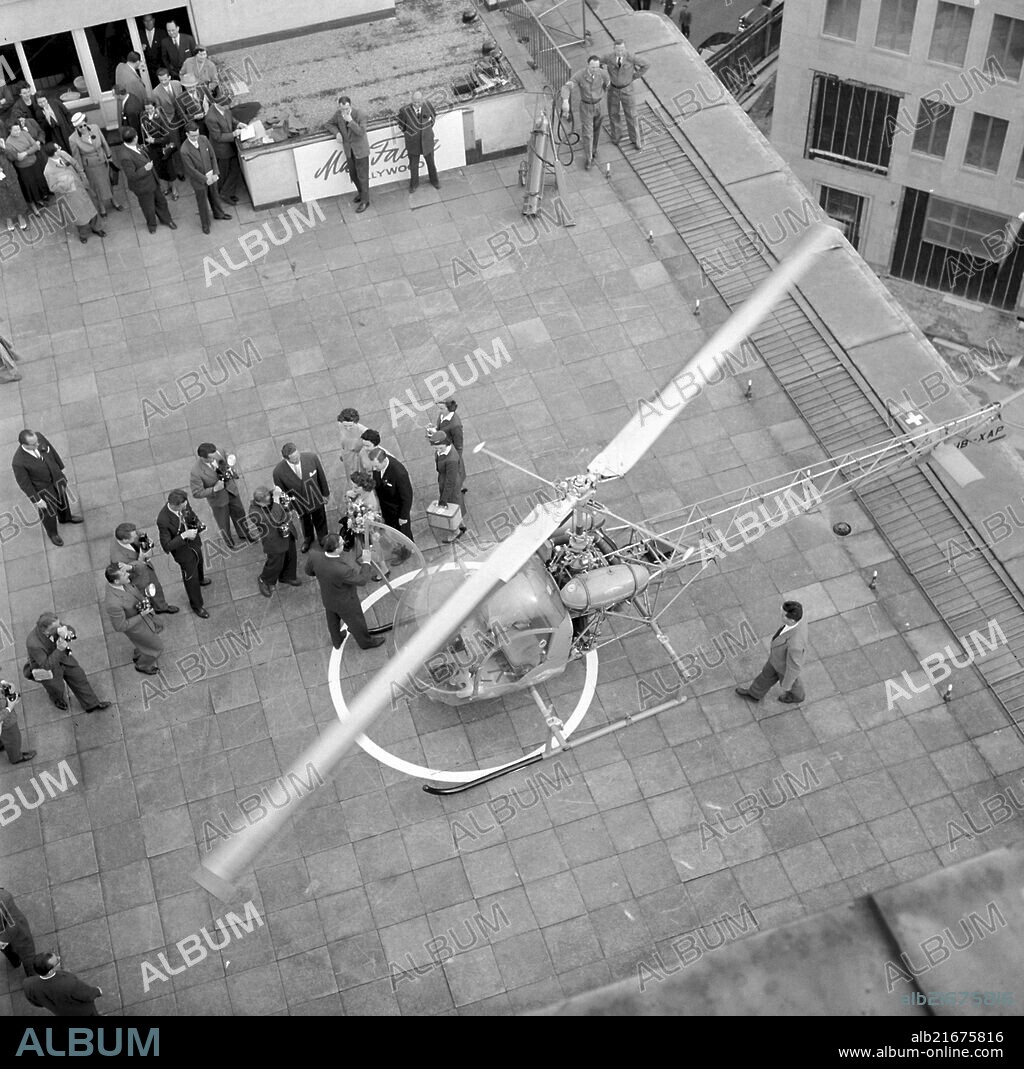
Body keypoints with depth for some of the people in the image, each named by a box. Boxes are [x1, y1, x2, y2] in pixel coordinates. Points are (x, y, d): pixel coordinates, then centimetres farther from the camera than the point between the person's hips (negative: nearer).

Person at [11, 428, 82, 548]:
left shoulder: (39, 437, -27)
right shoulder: (18, 462, -39)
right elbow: (24, 483, -23)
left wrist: (61, 469, 8)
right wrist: (36, 500, -13)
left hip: (55, 477, 5)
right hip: (40, 487, -5)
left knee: (62, 498, 31)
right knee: (48, 510, 23)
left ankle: (65, 517, 65)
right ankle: (52, 532, 55)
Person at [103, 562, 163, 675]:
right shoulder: (113, 603, -45)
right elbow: (120, 627, -31)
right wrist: (142, 615, -31)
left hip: (142, 613, 7)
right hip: (135, 627, -7)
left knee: (157, 628, 34)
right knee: (157, 648, 17)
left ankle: (138, 655, 59)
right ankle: (143, 666, 51)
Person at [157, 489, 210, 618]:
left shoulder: (183, 505, -23)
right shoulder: (163, 521, -40)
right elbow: (166, 546, -35)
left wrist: (199, 530, 0)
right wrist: (184, 536, -40)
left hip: (195, 543, 6)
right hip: (183, 552, -6)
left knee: (199, 563, 36)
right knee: (191, 579, 16)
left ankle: (200, 579, 70)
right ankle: (197, 605, 43)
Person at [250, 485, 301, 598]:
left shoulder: (270, 497, -15)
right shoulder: (254, 512, -34)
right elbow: (274, 521, -44)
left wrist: (286, 506, -24)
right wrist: (276, 501, -47)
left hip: (288, 533, 7)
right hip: (276, 541, -7)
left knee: (291, 557, 27)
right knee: (275, 564, 13)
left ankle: (287, 577, 56)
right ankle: (264, 581, 45)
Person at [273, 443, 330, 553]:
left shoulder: (312, 458, -32)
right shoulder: (278, 471, -33)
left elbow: (322, 476, -13)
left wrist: (325, 494, -1)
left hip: (317, 499, 0)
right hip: (300, 503, 0)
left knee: (320, 520, 29)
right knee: (305, 523, 30)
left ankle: (322, 537, 63)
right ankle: (307, 538, 65)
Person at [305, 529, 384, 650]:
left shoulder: (316, 557, -28)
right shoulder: (342, 570, -46)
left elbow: (308, 570, -5)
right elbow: (362, 580, -30)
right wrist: (366, 562, -19)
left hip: (327, 598, 5)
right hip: (345, 603, -5)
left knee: (333, 621, 33)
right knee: (356, 622, 25)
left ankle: (336, 640, 61)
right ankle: (366, 642, 53)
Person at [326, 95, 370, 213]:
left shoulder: (360, 115, -23)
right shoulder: (338, 114, -8)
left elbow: (361, 132, -32)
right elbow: (330, 124, 7)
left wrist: (350, 121, -40)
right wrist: (337, 133, -12)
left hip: (360, 149, -6)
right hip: (349, 150, 6)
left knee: (362, 175, 2)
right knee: (353, 174, 19)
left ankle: (365, 201, 15)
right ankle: (361, 192, 42)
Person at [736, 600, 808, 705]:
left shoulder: (795, 644, -50)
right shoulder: (798, 619, -27)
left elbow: (793, 667, -33)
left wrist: (786, 686, -15)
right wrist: (775, 646, 16)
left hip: (787, 665, -6)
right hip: (782, 653, 6)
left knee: (788, 680, 30)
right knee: (768, 674, 30)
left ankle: (797, 695, 64)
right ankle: (755, 694, 58)